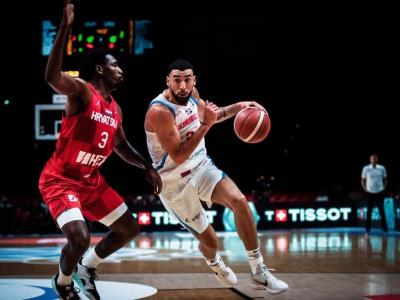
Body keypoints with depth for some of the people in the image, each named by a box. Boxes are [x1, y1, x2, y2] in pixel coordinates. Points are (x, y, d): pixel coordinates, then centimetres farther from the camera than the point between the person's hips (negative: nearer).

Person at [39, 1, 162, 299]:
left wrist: (147, 167, 11)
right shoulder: (82, 90, -17)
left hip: (91, 180, 8)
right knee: (80, 238, -25)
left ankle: (87, 267, 31)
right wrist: (65, 27, -46)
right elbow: (52, 77, -40)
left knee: (129, 228, 11)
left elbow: (122, 147, 24)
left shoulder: (115, 109, 8)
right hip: (60, 179, -8)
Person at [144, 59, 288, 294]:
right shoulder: (159, 111, -26)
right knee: (209, 238, 3)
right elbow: (178, 157, -28)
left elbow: (212, 115, 18)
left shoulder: (192, 94, -3)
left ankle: (259, 270, -8)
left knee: (239, 201, -17)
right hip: (175, 182, -6)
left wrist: (238, 107, 0)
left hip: (201, 165, 6)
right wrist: (205, 125, -33)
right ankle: (215, 264, 42)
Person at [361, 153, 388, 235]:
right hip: (370, 193, -1)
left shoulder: (382, 168, 0)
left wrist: (384, 188, 1)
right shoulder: (366, 168, -3)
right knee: (369, 212, 3)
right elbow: (363, 180, 5)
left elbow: (385, 180, 10)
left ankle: (385, 229, 11)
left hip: (380, 192, 1)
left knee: (381, 211, 4)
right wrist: (365, 190, -2)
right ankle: (367, 230, 8)